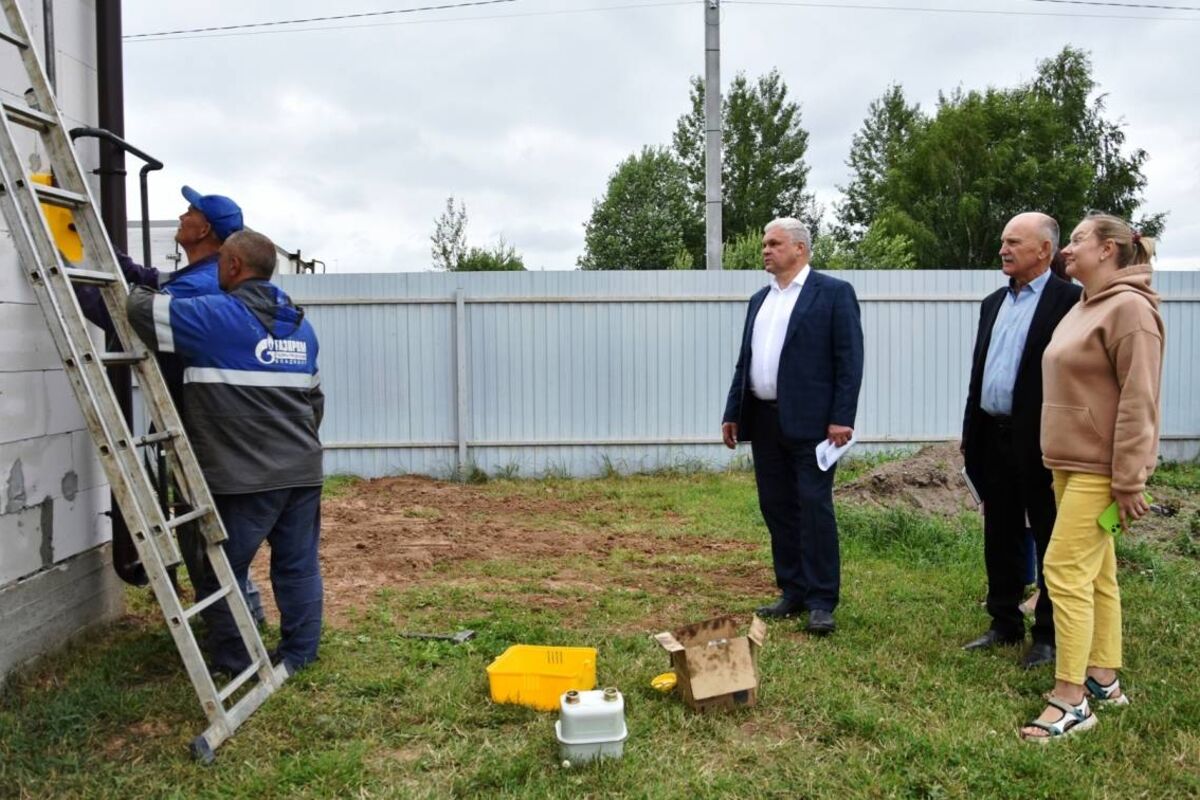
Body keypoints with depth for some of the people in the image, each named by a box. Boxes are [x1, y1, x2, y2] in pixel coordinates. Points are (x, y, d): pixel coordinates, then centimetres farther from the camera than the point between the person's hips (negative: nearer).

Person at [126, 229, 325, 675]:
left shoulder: (214, 316, -9)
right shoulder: (300, 325, 14)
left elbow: (142, 310, -8)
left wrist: (132, 282, 16)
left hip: (244, 476, -7)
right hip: (302, 470, 7)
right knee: (298, 566, 13)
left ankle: (232, 663, 17)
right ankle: (299, 654, 22)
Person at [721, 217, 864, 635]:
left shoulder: (834, 292, -3)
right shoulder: (759, 299, 17)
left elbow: (849, 360, -8)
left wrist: (842, 419, -15)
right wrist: (732, 414, 13)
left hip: (810, 421, -6)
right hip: (764, 420, 7)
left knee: (814, 508, -4)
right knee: (776, 509, 10)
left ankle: (822, 602, 5)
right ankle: (793, 593, 21)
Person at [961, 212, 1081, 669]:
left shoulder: (1069, 300, -9)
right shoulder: (993, 302, 13)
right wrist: (970, 433, 14)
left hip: (1040, 442, -7)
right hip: (994, 438, 7)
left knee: (1050, 542, 6)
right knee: (1000, 537, 14)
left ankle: (1050, 635, 18)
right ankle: (1005, 624, 27)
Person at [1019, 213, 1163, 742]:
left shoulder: (1129, 308, -14)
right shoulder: (1084, 308, 14)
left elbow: (1138, 402, -19)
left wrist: (1129, 482, -21)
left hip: (1099, 470, -9)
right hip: (1072, 465, 9)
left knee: (1065, 572, -10)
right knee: (1096, 575, 14)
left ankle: (1070, 702, -2)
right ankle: (1103, 681, 24)